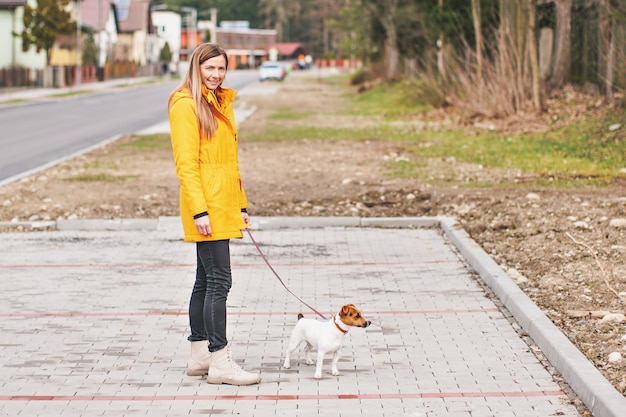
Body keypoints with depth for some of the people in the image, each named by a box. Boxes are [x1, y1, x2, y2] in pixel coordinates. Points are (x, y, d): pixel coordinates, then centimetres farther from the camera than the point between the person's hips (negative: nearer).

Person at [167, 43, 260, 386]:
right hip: (206, 208, -9)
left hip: (223, 207, 9)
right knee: (219, 281, -11)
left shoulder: (221, 103, 17)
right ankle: (220, 361, -10)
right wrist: (199, 210, -21)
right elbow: (186, 163, -15)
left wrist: (240, 205, 19)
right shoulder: (186, 104, -10)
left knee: (206, 281, 13)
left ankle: (199, 355, 20)